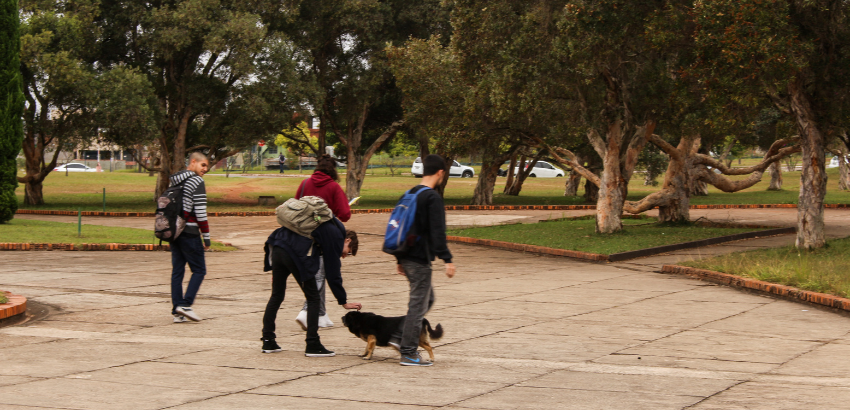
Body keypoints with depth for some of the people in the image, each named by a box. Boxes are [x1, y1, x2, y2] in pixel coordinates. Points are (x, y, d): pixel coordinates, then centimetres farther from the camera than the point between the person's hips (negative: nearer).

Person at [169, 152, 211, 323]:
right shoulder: (197, 182, -10)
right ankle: (185, 304, -11)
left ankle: (177, 311, 5)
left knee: (177, 270, 8)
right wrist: (206, 237, -8)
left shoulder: (174, 180, 15)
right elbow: (200, 212, -14)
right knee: (199, 270, 1)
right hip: (189, 232, -8)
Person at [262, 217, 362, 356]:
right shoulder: (337, 235, 6)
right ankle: (312, 345, 3)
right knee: (313, 298, 4)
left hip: (276, 250, 8)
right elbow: (333, 273, 3)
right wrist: (343, 302, 9)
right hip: (296, 254, -8)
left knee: (277, 295, 17)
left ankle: (268, 342, 20)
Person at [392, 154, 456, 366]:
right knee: (418, 305, -3)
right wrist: (447, 259, -19)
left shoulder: (409, 195, 13)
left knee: (427, 299, 21)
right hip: (420, 259, -9)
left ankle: (400, 336, 15)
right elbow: (437, 232, -20)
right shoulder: (433, 198, -14)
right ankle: (409, 353, 0)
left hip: (407, 258, 9)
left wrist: (400, 259, 24)